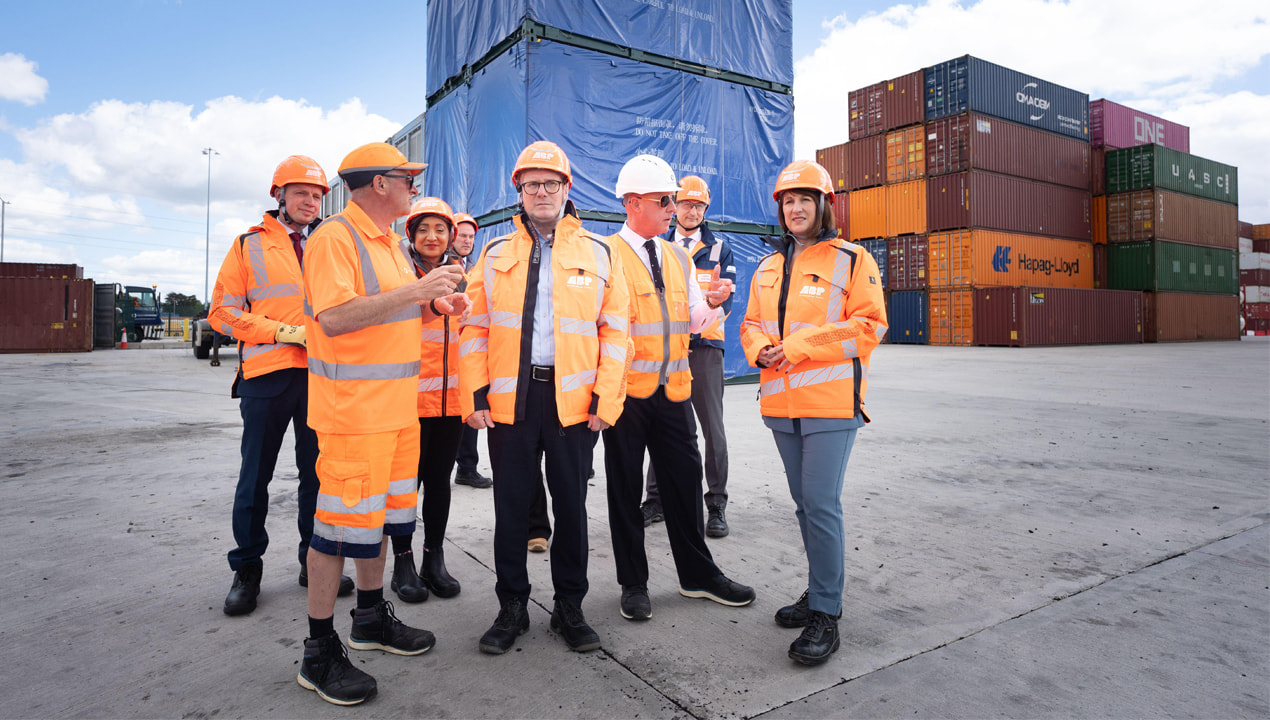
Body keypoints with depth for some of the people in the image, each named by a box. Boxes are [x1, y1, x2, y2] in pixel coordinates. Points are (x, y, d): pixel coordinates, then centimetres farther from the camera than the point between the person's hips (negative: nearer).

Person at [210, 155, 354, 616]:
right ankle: (247, 568, 20)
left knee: (318, 471, 8)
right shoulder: (249, 245, 8)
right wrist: (285, 331, -11)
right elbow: (224, 311, 1)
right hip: (266, 374, -2)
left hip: (321, 374, 2)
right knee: (256, 475, 5)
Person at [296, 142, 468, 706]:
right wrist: (414, 290, -25)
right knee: (343, 523, -3)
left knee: (381, 515, 17)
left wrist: (435, 306, 5)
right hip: (353, 410, -9)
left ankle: (371, 618, 33)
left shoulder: (389, 242, 18)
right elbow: (333, 318, -24)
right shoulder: (333, 239, -12)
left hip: (397, 406, 9)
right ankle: (319, 653, 12)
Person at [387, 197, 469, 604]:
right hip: (409, 397, -4)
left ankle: (434, 559, 22)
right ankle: (403, 563, 17)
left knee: (439, 478, 11)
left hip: (450, 398, 4)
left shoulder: (459, 275, 12)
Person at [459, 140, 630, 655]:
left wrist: (606, 399, -6)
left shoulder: (598, 254, 5)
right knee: (510, 505, 9)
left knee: (571, 504, 9)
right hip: (509, 399, 1)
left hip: (573, 399, -1)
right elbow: (475, 328, 7)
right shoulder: (495, 255, 9)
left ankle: (569, 607, 25)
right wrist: (474, 395, -3)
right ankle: (512, 608, 25)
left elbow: (614, 331, 2)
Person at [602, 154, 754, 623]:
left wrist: (711, 302, -5)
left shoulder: (679, 258, 13)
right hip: (626, 389, -5)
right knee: (625, 486, 7)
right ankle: (633, 584, 22)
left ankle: (698, 574, 26)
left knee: (684, 479, 10)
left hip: (673, 390, 5)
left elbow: (692, 321, 14)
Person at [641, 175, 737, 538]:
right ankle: (655, 500, 17)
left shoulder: (719, 249, 9)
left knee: (712, 427, -3)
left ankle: (716, 505, 7)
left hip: (704, 346, -1)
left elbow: (725, 301, 0)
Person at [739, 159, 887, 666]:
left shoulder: (851, 259, -2)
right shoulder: (767, 268, 16)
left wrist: (800, 346, -16)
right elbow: (752, 324, 19)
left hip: (830, 401, -6)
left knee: (822, 505, -8)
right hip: (780, 402, 6)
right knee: (804, 503, 14)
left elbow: (869, 325, -10)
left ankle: (826, 615, 2)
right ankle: (820, 591, 29)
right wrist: (761, 349, -5)